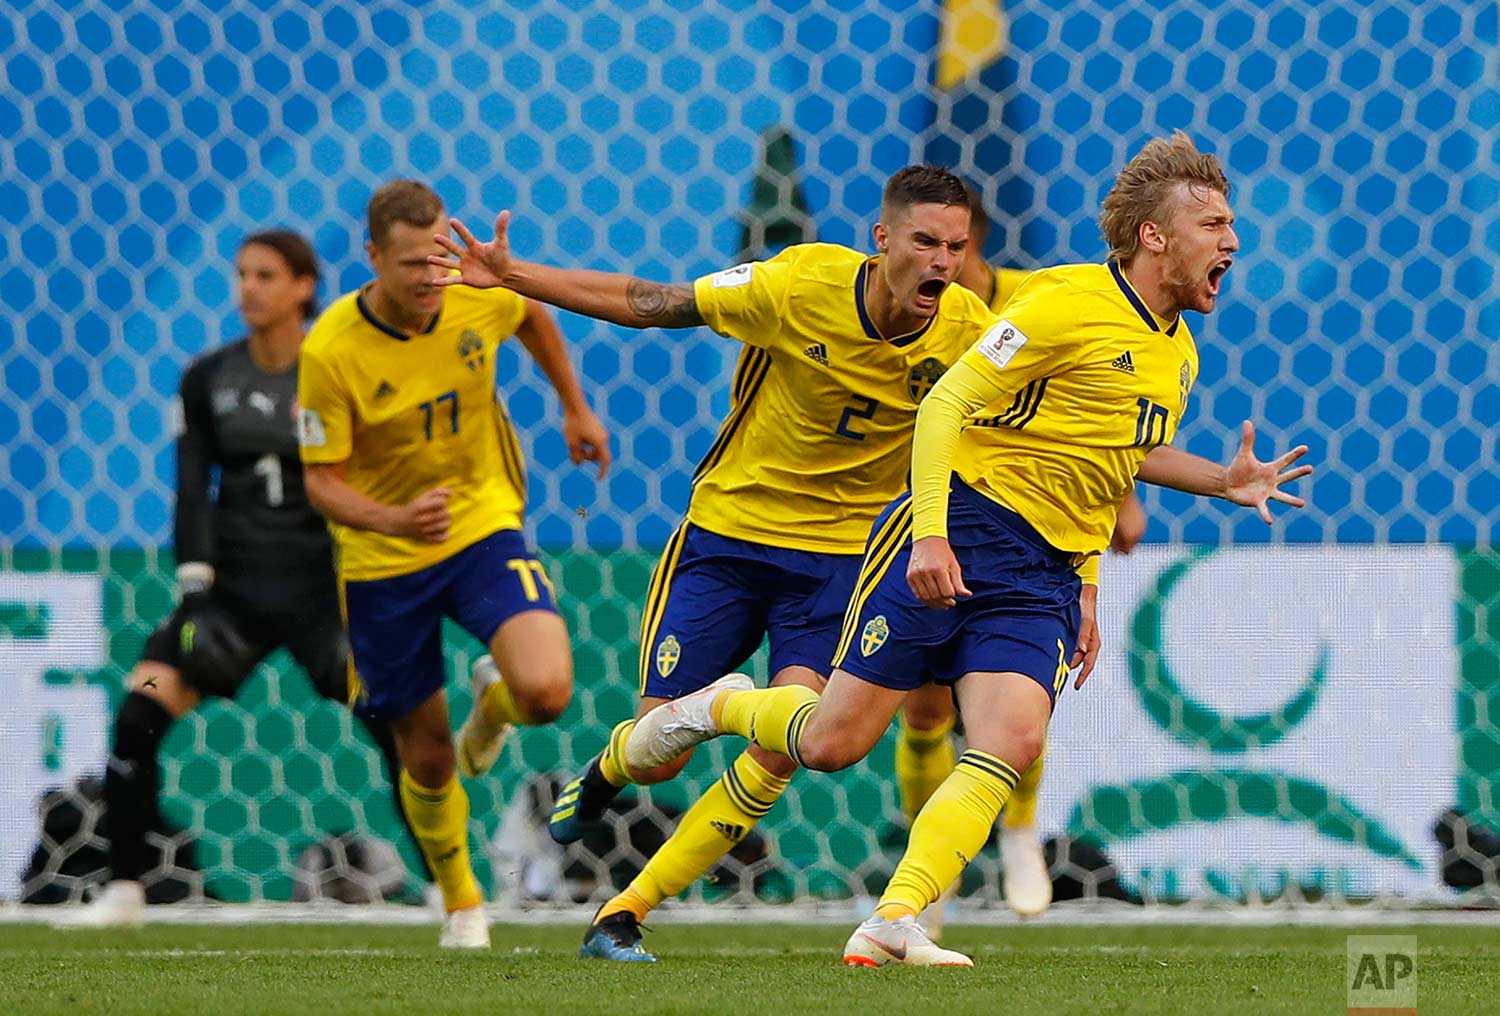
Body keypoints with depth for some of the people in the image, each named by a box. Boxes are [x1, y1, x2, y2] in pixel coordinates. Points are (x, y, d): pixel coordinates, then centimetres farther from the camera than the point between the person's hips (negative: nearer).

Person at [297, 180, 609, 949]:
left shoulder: (478, 297, -13)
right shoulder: (331, 352, -22)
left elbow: (533, 316, 13)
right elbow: (322, 482, -16)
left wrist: (576, 409, 18)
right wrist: (394, 520, -34)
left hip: (483, 524, 1)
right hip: (383, 564, -1)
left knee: (546, 693, -23)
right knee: (426, 757, 7)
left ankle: (493, 700, 16)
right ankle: (461, 902, 35)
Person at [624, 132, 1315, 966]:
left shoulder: (1178, 354, 15)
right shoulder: (1068, 303, -11)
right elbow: (947, 405, -15)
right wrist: (930, 533, -24)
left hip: (1044, 576, 6)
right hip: (958, 535, -6)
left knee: (1015, 742, -21)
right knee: (835, 741, -5)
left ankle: (895, 924, -23)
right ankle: (719, 708, 27)